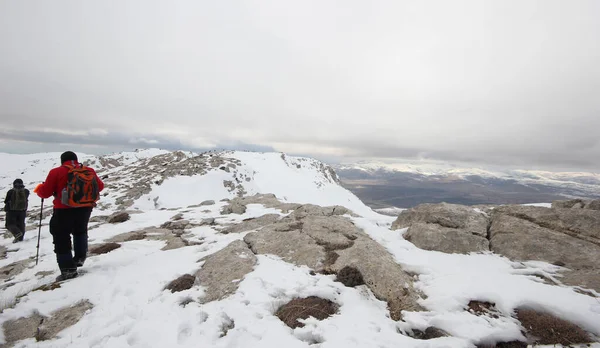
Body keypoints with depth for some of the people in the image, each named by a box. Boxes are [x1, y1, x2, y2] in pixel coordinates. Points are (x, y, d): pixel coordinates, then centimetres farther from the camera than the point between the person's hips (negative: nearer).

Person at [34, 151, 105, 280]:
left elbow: (45, 192, -3)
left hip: (64, 210, -4)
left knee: (61, 238, 8)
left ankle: (68, 269, 7)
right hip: (85, 208, 4)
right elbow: (100, 186, 15)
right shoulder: (89, 171, 4)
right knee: (80, 231, 29)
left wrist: (39, 189, 20)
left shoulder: (56, 172, -7)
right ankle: (80, 257, 27)